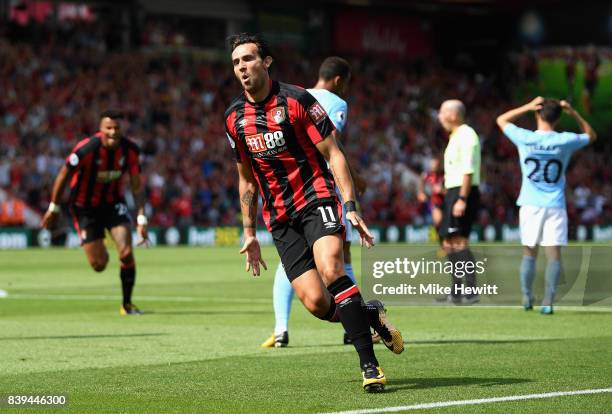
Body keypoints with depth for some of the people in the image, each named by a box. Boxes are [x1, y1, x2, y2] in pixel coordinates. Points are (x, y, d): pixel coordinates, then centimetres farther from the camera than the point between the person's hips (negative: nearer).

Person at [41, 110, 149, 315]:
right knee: (99, 265, -3)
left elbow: (137, 186, -7)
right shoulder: (86, 149, -26)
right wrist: (53, 209, -3)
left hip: (113, 202, 2)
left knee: (126, 253, -18)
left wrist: (141, 219, -15)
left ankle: (127, 304, 1)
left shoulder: (130, 150, -15)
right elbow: (63, 175, -11)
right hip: (85, 206, -2)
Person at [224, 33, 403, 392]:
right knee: (316, 302, -12)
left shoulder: (296, 100, -6)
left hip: (317, 199, -4)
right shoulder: (234, 118, 8)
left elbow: (333, 154, -6)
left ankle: (369, 364, -26)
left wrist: (350, 207, -15)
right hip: (280, 218, 4)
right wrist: (250, 234, 17)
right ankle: (371, 315, 19)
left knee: (330, 269, -30)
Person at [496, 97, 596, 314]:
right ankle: (548, 302, -10)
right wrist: (573, 113, 7)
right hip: (555, 205, -1)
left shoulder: (525, 138, -7)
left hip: (530, 205, 1)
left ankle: (527, 298, 15)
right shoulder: (565, 141, -6)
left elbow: (502, 120, 11)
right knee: (554, 253, -2)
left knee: (529, 253, 12)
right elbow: (591, 135, 15)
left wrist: (528, 107, 3)